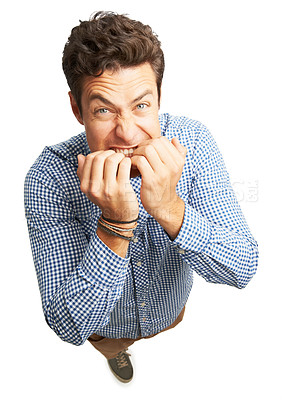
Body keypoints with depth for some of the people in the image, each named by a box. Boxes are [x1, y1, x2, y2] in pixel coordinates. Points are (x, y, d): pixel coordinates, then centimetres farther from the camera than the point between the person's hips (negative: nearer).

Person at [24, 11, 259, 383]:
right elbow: (69, 328, -34)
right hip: (104, 326, -1)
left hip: (172, 310, 2)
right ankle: (116, 352, 70)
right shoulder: (48, 178, -35)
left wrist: (169, 208, -46)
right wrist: (116, 225, -49)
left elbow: (242, 271, -28)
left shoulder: (192, 140, -29)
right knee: (110, 348, 34)